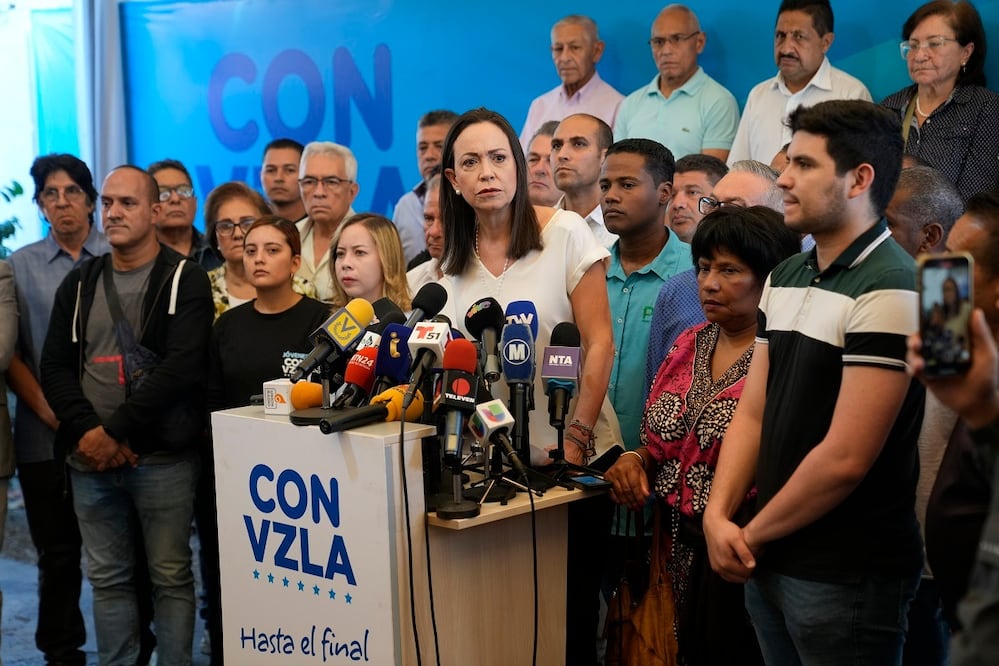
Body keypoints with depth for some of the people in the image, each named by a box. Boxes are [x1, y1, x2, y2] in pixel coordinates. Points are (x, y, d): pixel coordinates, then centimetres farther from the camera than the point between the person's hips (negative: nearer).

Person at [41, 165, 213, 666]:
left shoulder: (186, 280, -2)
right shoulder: (79, 284, 13)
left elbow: (182, 367, -14)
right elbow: (55, 366, 7)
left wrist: (115, 431, -16)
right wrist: (86, 432, -9)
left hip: (162, 457, -4)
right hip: (90, 458, 5)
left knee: (171, 576, 3)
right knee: (107, 578, 11)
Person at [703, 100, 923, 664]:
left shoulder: (889, 290, -18)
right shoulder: (784, 279, 9)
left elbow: (845, 459, -21)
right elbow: (752, 411, 8)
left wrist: (751, 534, -10)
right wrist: (718, 515, -5)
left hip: (847, 575, -7)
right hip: (770, 562, 7)